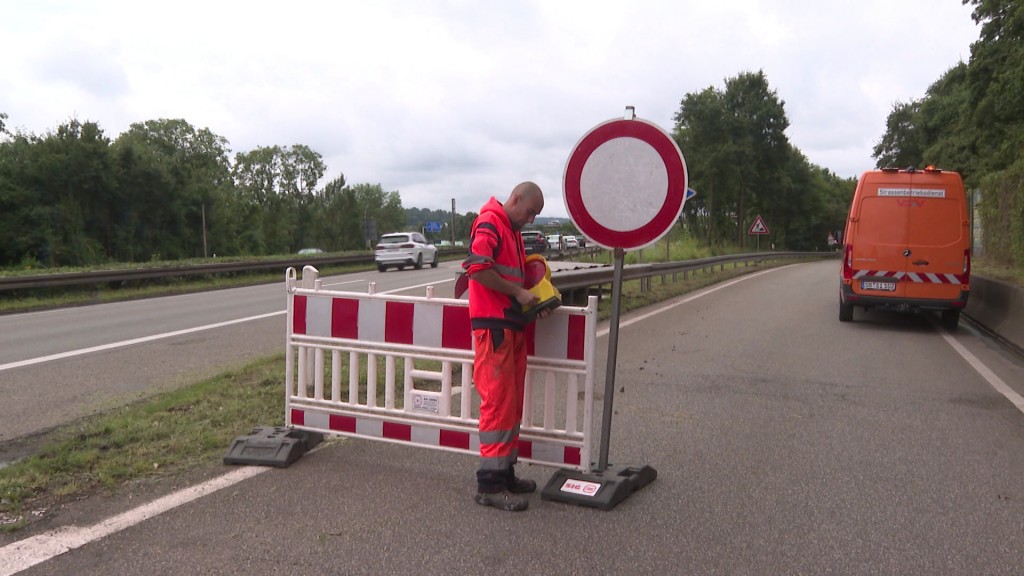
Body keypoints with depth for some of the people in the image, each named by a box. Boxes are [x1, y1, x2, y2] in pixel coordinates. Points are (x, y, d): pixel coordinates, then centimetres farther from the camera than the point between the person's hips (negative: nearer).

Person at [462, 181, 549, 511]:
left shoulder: (513, 231, 23)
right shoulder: (489, 224, -9)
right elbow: (477, 269, -22)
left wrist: (535, 301, 12)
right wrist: (517, 292, -15)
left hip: (512, 326, 10)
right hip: (493, 326, -10)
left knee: (513, 403, 13)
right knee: (498, 403, -9)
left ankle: (505, 472, 23)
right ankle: (489, 484, -2)